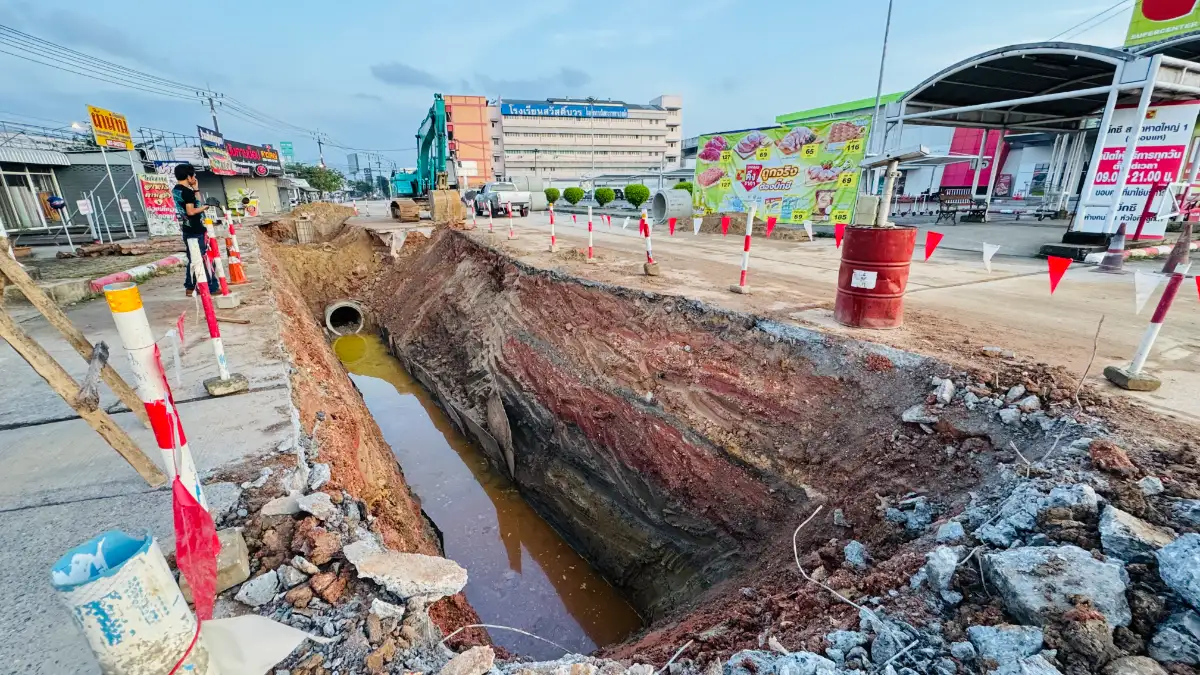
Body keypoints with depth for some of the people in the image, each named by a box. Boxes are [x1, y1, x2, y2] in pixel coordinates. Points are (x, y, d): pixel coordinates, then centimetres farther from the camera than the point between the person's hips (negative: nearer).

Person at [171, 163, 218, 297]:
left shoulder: (175, 190, 12)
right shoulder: (187, 191, -15)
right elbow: (191, 211, -22)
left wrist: (196, 190, 14)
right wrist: (206, 206, -11)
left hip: (187, 230, 9)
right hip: (196, 231, -9)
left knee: (193, 259, 14)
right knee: (205, 259, -3)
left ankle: (190, 287, 17)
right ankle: (212, 287, 0)